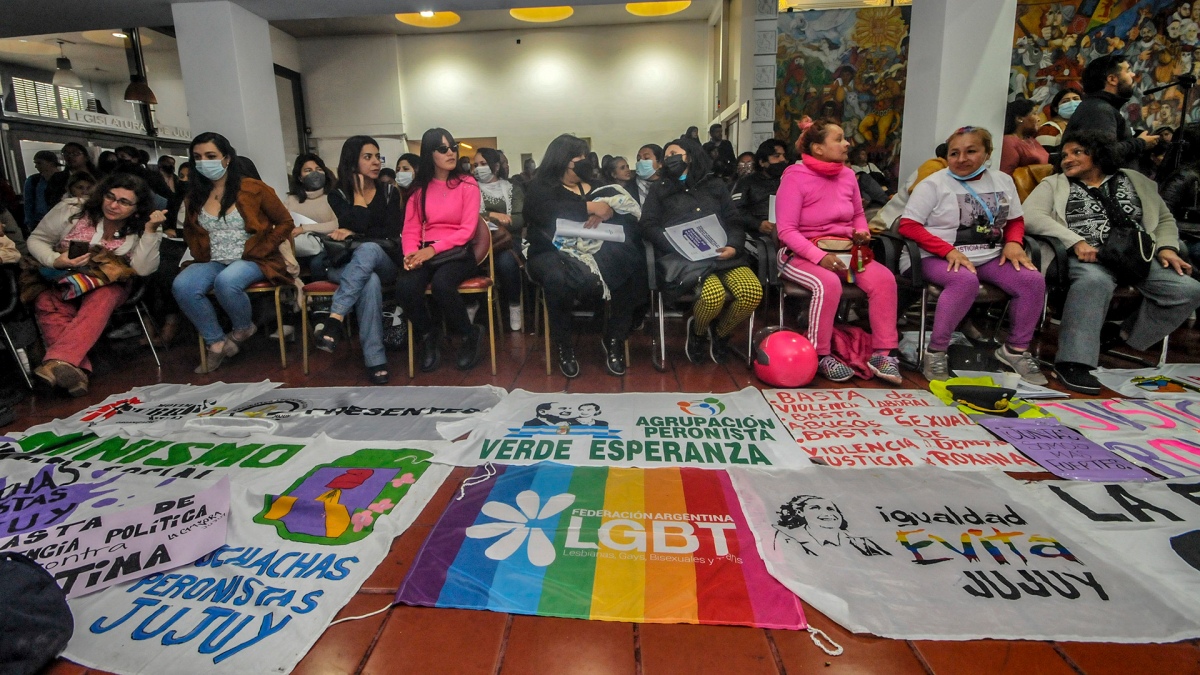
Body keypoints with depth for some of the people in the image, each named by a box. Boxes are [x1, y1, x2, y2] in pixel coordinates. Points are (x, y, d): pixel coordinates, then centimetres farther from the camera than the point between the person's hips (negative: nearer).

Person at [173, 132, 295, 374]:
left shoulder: (253, 188, -4)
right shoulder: (194, 195, 11)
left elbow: (285, 222, -1)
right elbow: (190, 232, 25)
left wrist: (259, 251, -8)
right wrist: (201, 256, 6)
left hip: (252, 260, -5)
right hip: (212, 262, 5)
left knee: (226, 282, -36)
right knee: (182, 287, -25)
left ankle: (244, 329, -5)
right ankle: (216, 342, -9)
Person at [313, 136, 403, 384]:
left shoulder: (389, 192, 11)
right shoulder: (338, 195, 7)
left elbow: (392, 233, -1)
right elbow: (360, 224, -11)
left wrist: (352, 234, -7)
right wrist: (358, 191, -2)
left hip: (384, 261, 1)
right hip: (346, 264, 0)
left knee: (367, 250, -37)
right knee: (370, 282, -37)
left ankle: (334, 319, -45)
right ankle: (375, 360, -41)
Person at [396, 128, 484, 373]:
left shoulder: (467, 184, 3)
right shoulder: (419, 188, 14)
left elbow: (467, 229, -6)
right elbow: (410, 229, 7)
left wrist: (434, 249, -16)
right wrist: (411, 254, -15)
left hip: (457, 252, -3)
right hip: (425, 253, 3)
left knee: (441, 283, -36)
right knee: (405, 286, -28)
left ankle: (470, 335, -9)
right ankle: (428, 337, 0)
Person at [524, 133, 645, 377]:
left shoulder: (594, 185, 22)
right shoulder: (540, 187, 9)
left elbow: (629, 207, 8)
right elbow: (548, 212, -15)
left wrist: (607, 209, -14)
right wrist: (591, 207, -14)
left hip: (594, 249, 4)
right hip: (553, 252, -4)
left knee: (631, 264, -25)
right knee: (558, 279, -39)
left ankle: (614, 339, -11)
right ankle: (563, 345, -15)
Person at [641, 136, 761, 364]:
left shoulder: (715, 185, 26)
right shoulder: (660, 190, 22)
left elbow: (734, 221, 18)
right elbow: (648, 226, 6)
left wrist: (733, 246, -6)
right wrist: (680, 247, -11)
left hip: (723, 255, 3)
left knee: (752, 292, -28)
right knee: (713, 295, -35)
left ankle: (720, 333, 3)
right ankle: (698, 332, 1)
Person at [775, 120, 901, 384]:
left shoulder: (847, 174, 7)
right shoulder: (795, 176, -11)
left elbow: (858, 214, 24)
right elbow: (786, 230, -16)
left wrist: (862, 232, 1)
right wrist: (819, 256, -27)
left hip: (844, 251, 6)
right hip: (801, 253, -6)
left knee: (884, 278, -19)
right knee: (829, 283, -35)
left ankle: (883, 353, -9)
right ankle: (820, 356, -18)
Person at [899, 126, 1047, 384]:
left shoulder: (1003, 181, 13)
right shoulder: (933, 184, -4)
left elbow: (1016, 220, 22)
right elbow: (908, 225, -11)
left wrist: (1013, 242, -2)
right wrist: (949, 251, -19)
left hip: (991, 258, 6)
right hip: (941, 259, -5)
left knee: (1034, 280, -17)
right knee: (966, 281, -36)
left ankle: (1016, 349, 3)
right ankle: (935, 351, -24)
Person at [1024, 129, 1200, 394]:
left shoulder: (1134, 180, 22)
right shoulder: (1054, 184, 11)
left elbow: (1165, 219, 24)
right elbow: (1030, 216, -7)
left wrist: (1167, 247, 3)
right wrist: (1075, 240, -17)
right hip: (1088, 257, -5)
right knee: (1095, 281, -38)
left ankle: (1124, 334, 3)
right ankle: (1072, 361, -37)